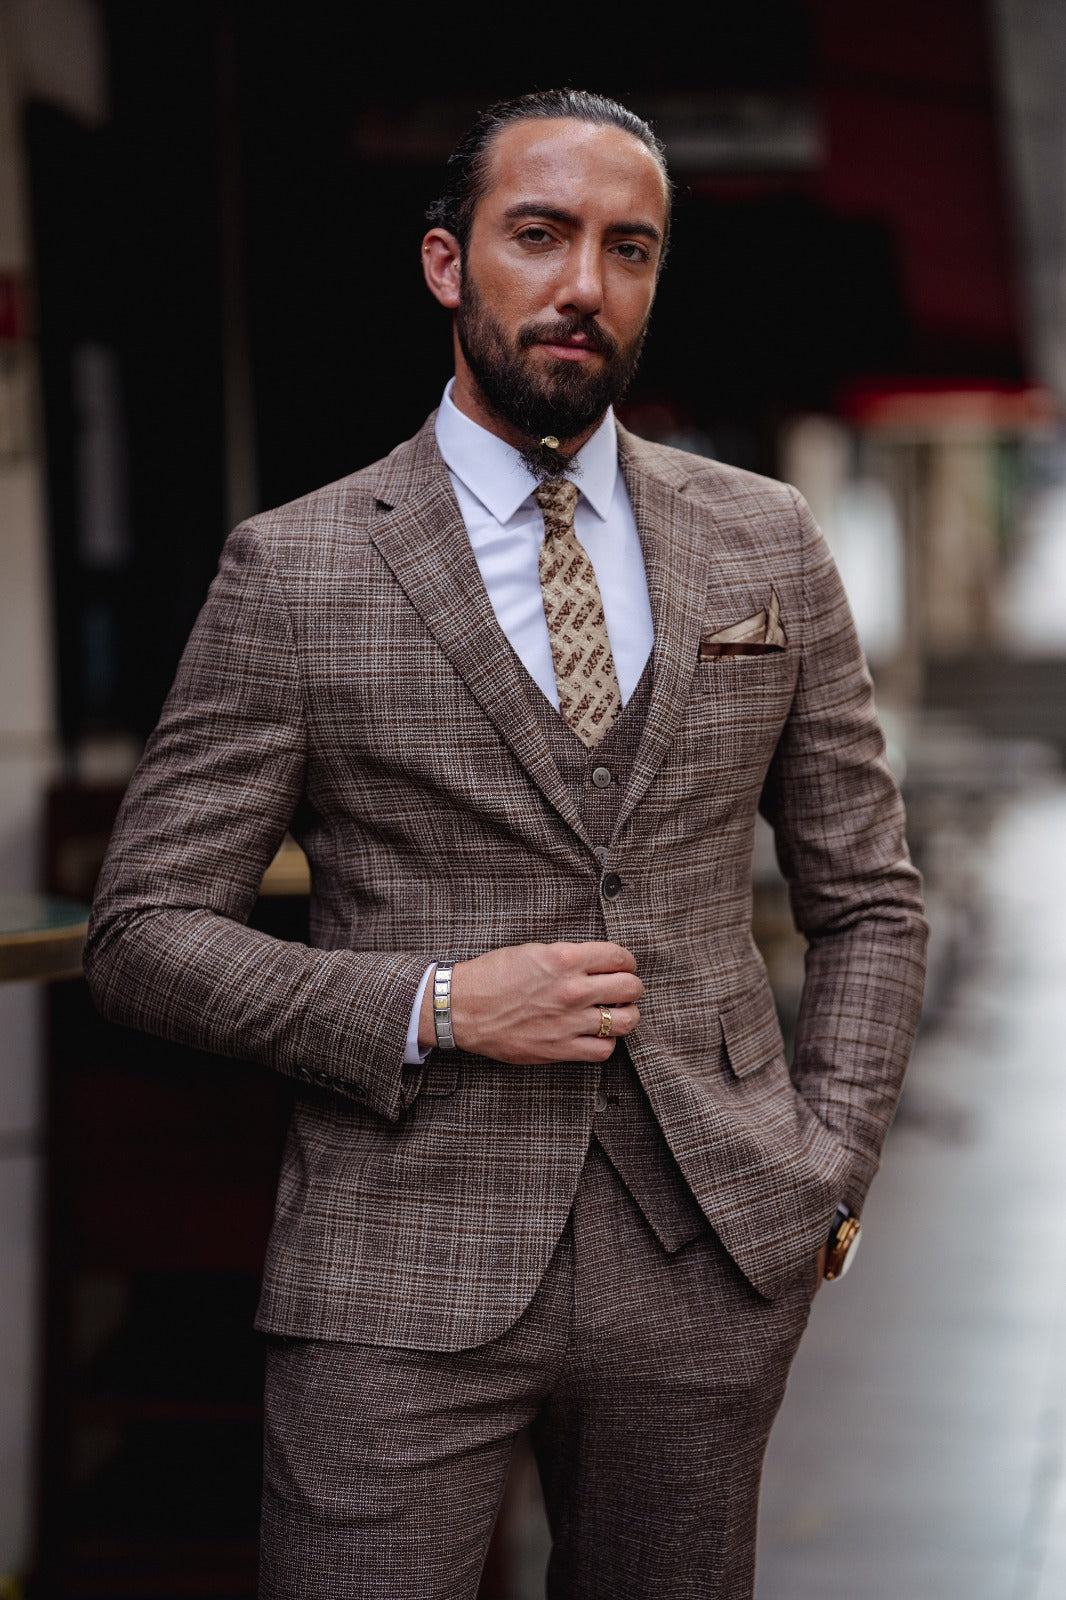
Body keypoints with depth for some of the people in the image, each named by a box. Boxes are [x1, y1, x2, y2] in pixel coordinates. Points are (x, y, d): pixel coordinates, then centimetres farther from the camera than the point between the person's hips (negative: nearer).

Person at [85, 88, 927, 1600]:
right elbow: (145, 933, -2)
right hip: (404, 1276, -3)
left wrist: (825, 1179, 2)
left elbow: (869, 899, 14)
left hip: (711, 1257, 3)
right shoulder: (292, 571, -1)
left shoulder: (767, 543, 8)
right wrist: (434, 1008, -13)